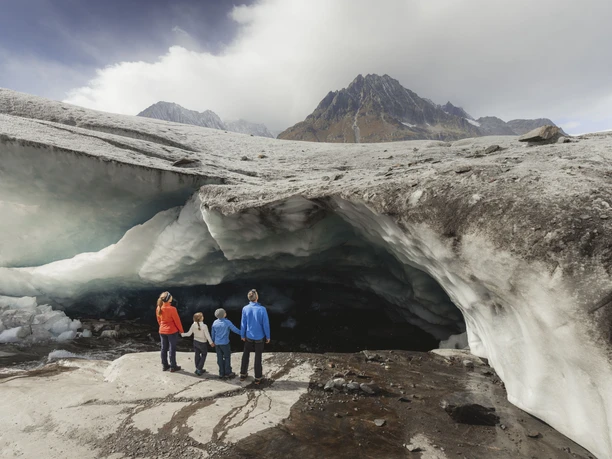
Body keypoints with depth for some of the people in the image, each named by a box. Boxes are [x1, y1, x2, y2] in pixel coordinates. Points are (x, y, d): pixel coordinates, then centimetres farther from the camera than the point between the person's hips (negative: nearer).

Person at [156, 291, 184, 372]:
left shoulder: (159, 308, -5)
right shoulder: (172, 309, -24)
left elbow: (159, 320, 9)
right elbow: (177, 320, -15)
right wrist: (181, 330, -2)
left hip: (162, 331, 6)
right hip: (172, 331, -6)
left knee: (164, 348, 15)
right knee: (172, 349, 4)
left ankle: (164, 365, 26)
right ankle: (173, 367, 12)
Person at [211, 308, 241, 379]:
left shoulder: (215, 322, -1)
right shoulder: (227, 322, -15)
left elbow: (213, 333, 8)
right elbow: (235, 330, -10)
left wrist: (213, 341, 23)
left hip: (217, 343, 4)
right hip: (225, 343, -4)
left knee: (220, 358, 11)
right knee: (227, 357, 9)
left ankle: (221, 373, 18)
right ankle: (227, 373, 14)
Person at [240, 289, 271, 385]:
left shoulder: (245, 309, -13)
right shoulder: (262, 309, -20)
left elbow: (243, 323, -4)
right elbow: (266, 324, -14)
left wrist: (242, 335, 11)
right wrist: (268, 336, 0)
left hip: (248, 336, 2)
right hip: (259, 337, -2)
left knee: (246, 354, 20)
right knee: (258, 357, 11)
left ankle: (243, 374, 31)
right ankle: (258, 378, 21)